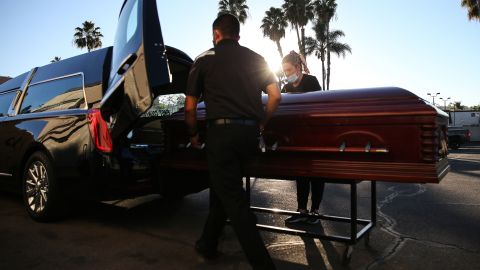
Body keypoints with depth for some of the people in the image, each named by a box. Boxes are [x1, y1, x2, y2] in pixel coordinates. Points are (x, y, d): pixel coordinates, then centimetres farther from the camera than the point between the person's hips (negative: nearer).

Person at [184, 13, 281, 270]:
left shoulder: (204, 59, 7)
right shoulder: (256, 59, 15)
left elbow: (190, 107, 7)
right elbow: (275, 96, 6)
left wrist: (193, 134, 23)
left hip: (222, 131, -5)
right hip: (249, 132, 5)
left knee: (233, 199, 0)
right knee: (222, 188, 21)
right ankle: (208, 245, 33)